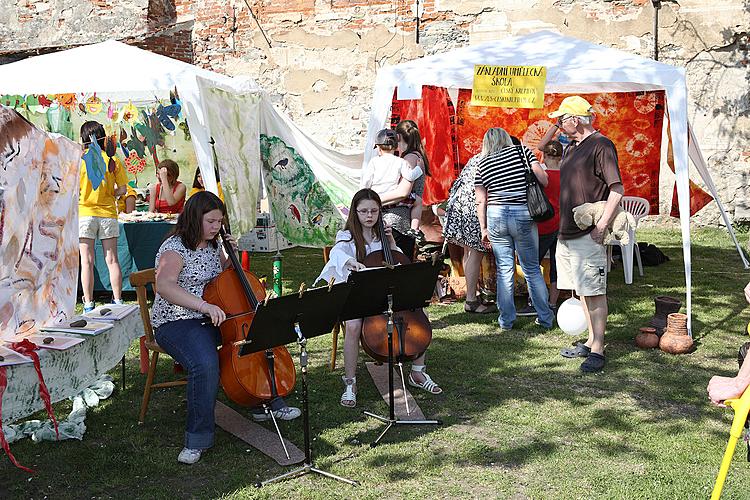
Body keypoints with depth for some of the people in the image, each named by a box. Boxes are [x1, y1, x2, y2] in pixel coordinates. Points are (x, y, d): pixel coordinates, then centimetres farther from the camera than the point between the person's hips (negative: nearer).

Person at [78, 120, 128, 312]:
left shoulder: (79, 158, -5)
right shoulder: (113, 160, 0)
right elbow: (122, 189, 0)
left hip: (84, 214, -2)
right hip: (108, 214, 2)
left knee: (87, 261, 2)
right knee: (112, 260, 8)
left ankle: (89, 305, 3)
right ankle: (118, 301, 11)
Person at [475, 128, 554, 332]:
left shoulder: (482, 164, 8)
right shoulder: (521, 151, 4)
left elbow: (481, 202, 7)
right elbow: (543, 179, -3)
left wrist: (484, 229, 13)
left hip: (496, 215, 1)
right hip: (523, 215, -1)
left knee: (504, 269, 9)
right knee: (532, 268, 9)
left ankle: (506, 320, 11)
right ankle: (545, 318, 15)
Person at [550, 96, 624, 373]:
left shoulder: (601, 145, -10)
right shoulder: (571, 147, 17)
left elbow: (617, 189, -16)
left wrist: (602, 225, -19)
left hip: (588, 236, -9)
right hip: (567, 233, 9)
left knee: (595, 292, -6)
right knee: (581, 290, 14)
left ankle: (598, 351, -2)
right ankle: (591, 341, 24)